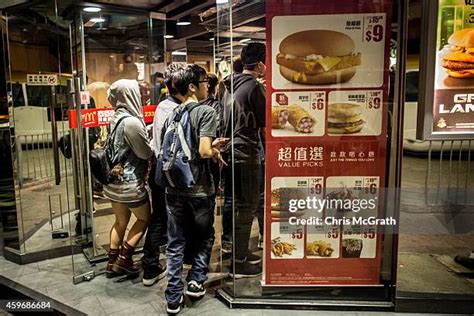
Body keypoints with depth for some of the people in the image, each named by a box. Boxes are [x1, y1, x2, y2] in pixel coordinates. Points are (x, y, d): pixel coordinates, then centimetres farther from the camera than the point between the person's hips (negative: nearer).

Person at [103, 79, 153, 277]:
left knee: (121, 221, 21)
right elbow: (146, 153, -13)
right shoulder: (132, 121, -22)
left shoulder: (115, 118, 5)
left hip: (113, 182, 8)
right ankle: (124, 259, 14)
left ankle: (112, 263, 29)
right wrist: (150, 139, 4)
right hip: (130, 183, -8)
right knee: (144, 218, 14)